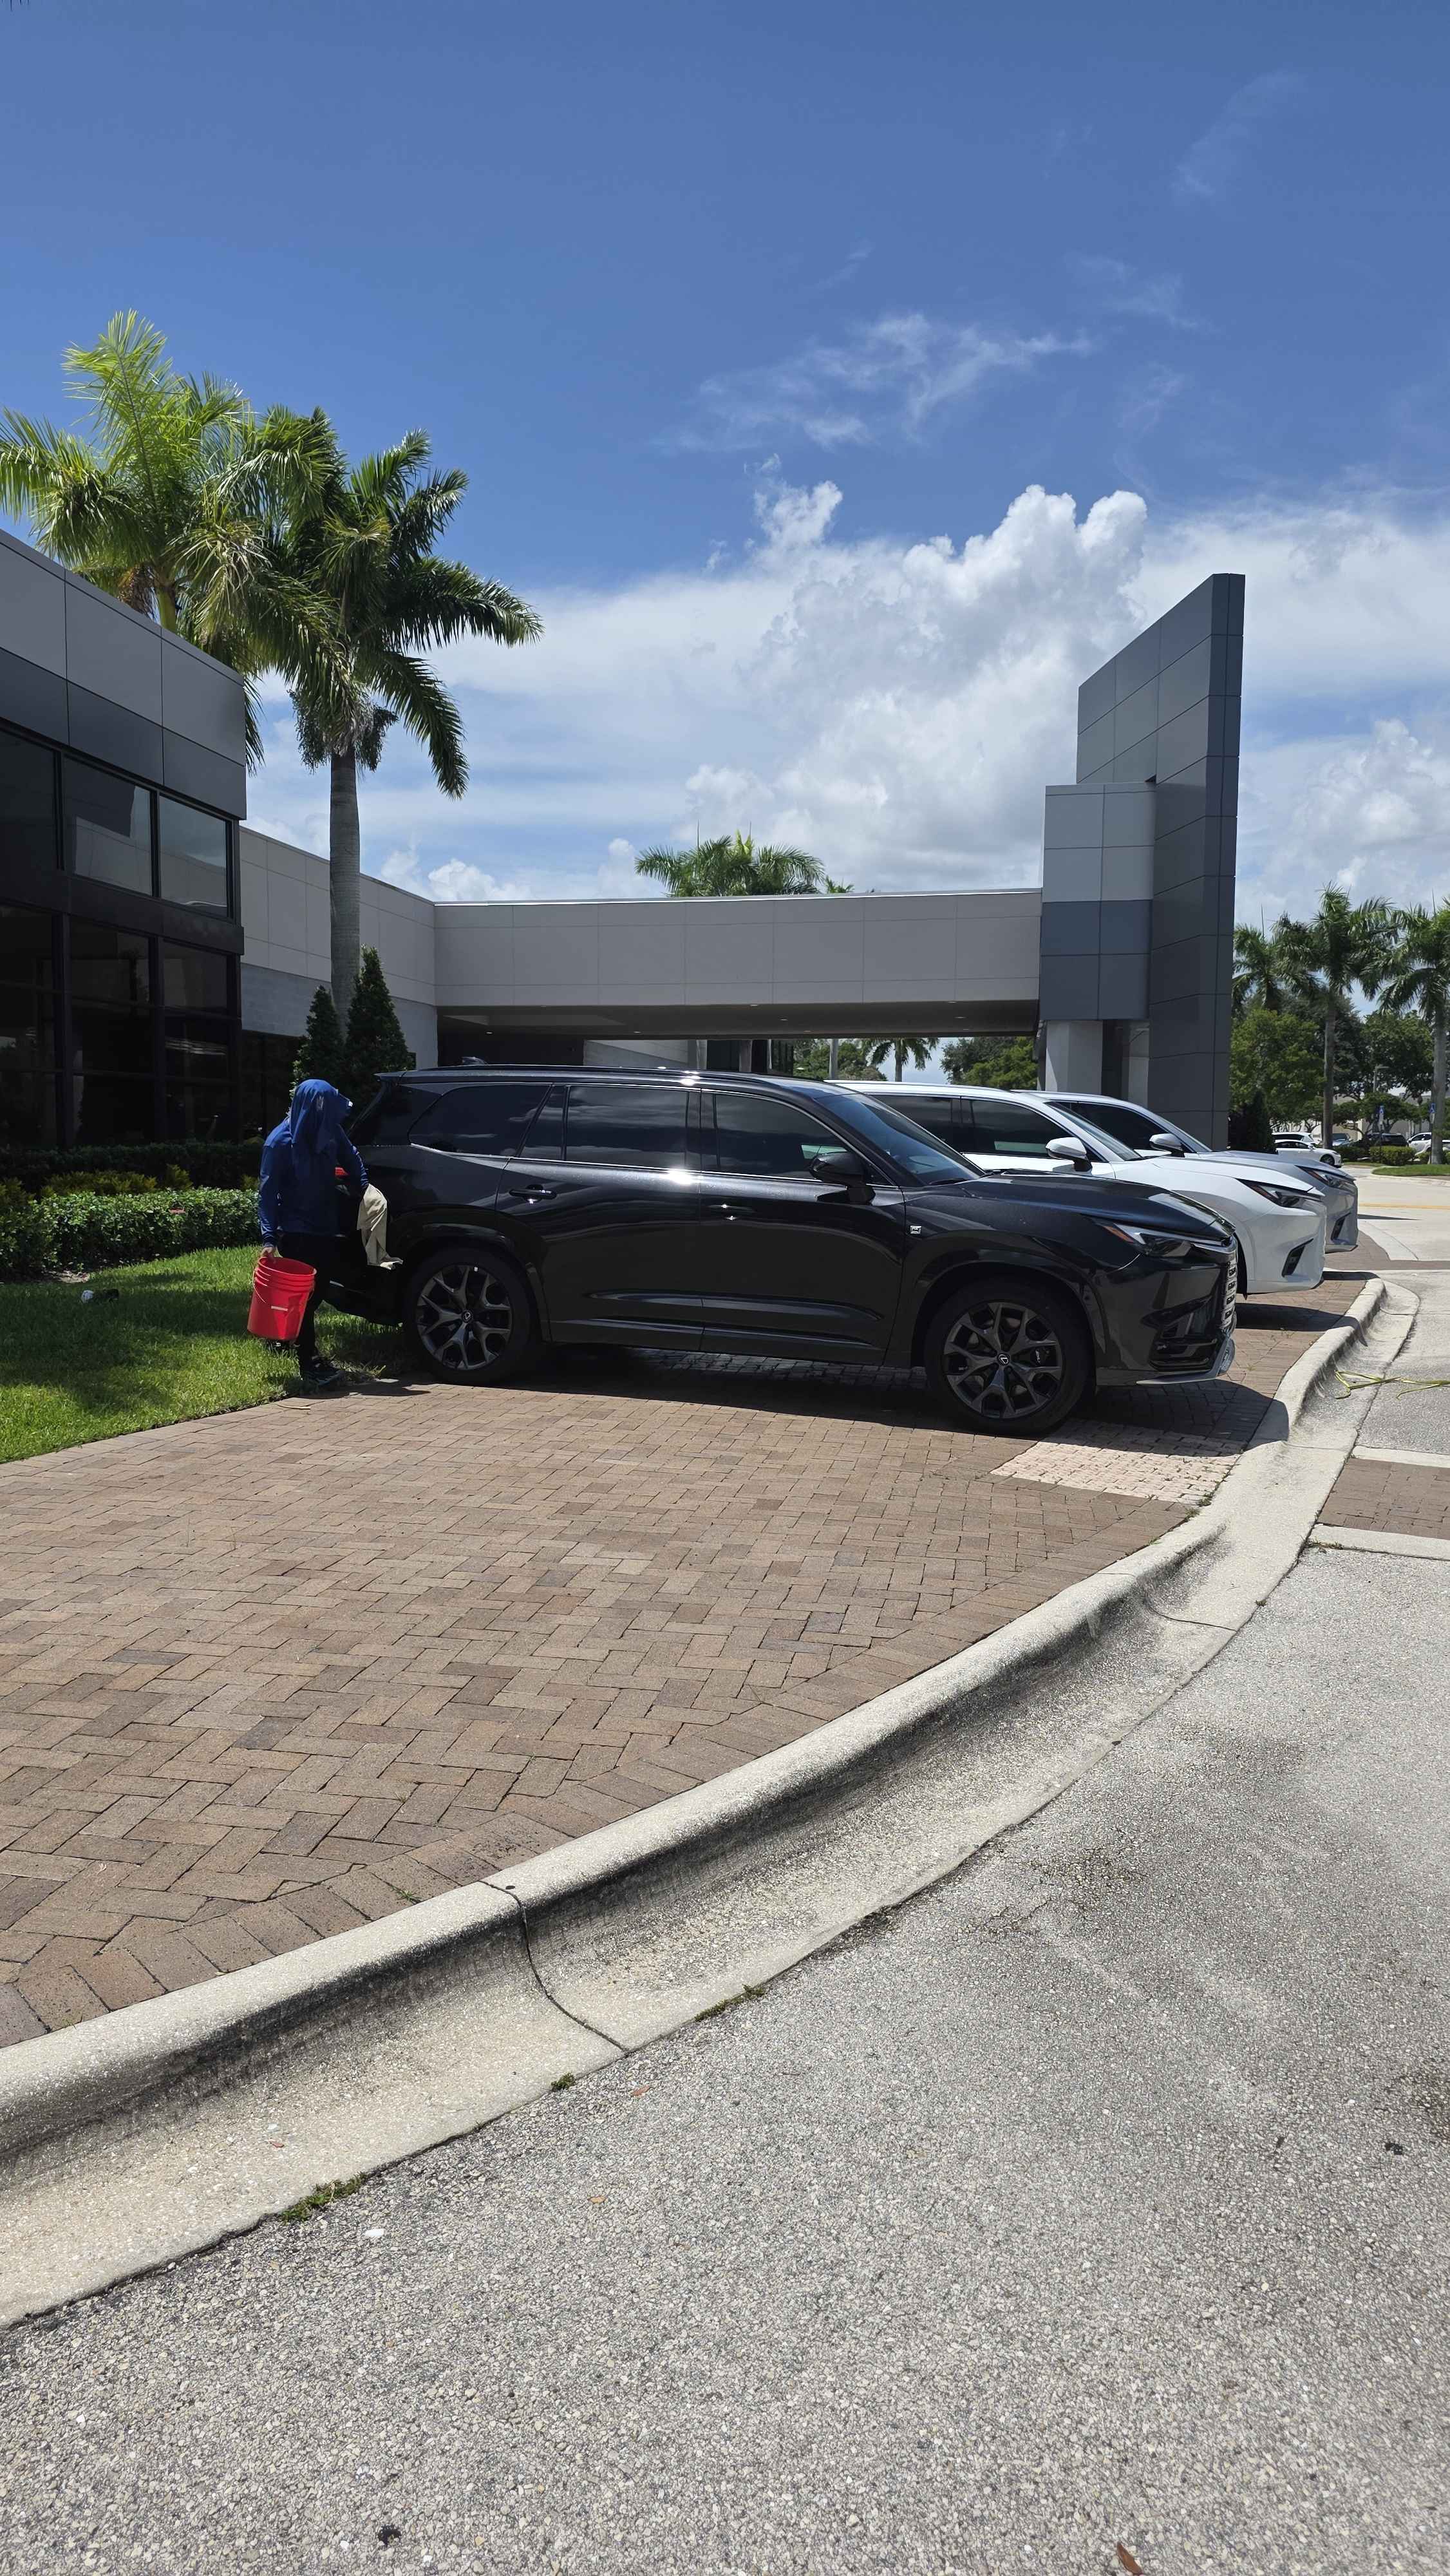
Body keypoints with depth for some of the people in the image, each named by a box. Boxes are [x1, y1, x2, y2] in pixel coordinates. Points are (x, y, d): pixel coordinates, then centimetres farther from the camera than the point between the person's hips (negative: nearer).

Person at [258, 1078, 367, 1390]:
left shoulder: (330, 1131, -1)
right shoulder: (281, 1142, -17)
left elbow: (351, 1159, 21)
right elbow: (267, 1192, -15)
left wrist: (364, 1187, 10)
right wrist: (269, 1237, -22)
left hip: (326, 1228, 6)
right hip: (296, 1232, -6)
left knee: (316, 1292, 13)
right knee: (303, 1295, -6)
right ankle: (309, 1364, -4)